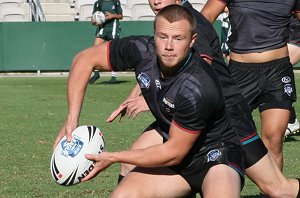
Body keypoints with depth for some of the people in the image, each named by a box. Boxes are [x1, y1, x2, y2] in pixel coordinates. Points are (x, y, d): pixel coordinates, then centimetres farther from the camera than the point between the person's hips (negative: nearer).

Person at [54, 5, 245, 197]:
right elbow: (85, 59, -1)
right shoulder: (142, 50, -17)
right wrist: (72, 120, -10)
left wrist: (113, 157, -14)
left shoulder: (199, 89, -32)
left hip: (215, 153, -6)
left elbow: (174, 153, -21)